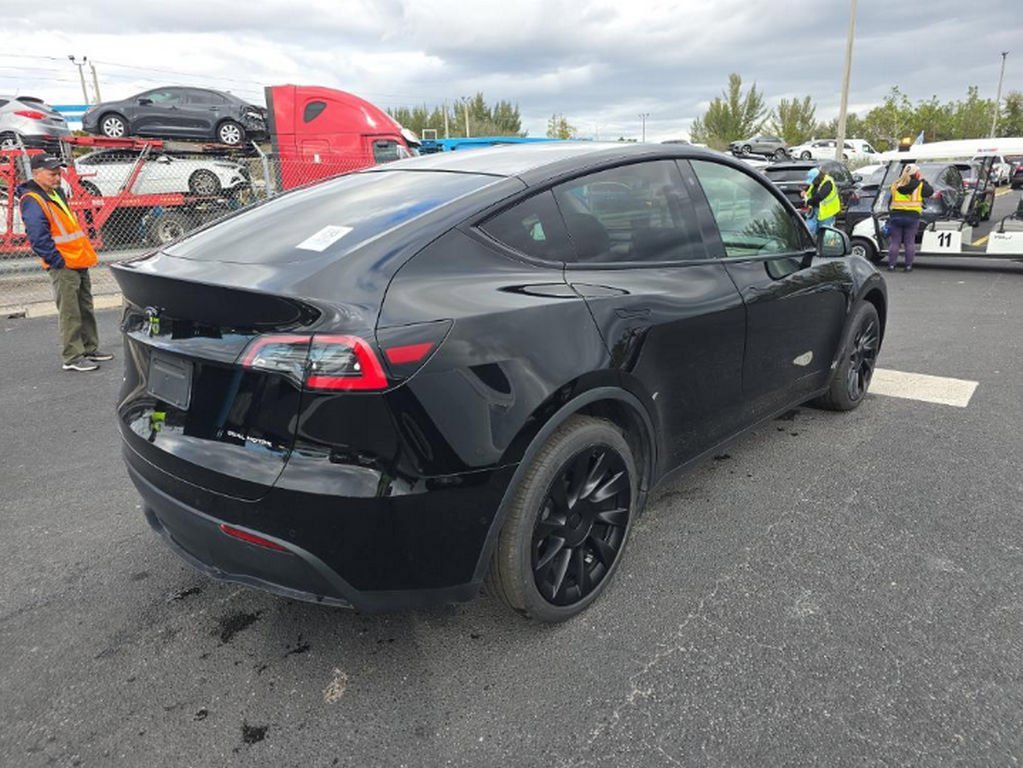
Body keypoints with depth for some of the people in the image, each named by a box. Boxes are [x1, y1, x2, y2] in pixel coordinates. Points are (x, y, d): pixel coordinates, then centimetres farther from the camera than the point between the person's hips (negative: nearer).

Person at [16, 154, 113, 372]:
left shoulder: (57, 193, 17)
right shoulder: (32, 201, -12)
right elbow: (38, 238, -20)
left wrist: (85, 254, 18)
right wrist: (58, 260, -19)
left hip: (79, 263, 9)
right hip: (63, 267, -9)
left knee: (86, 310, 15)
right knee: (69, 314, -6)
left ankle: (90, 349, 25)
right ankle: (72, 358, -1)